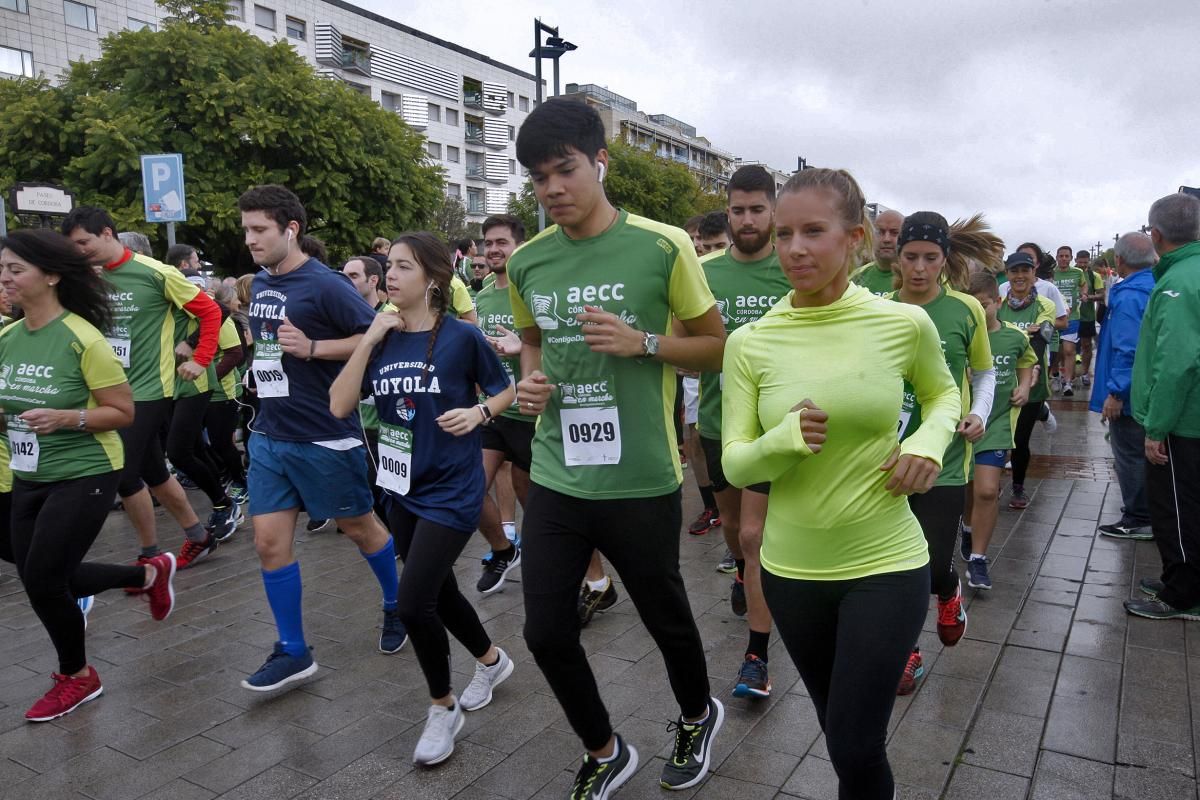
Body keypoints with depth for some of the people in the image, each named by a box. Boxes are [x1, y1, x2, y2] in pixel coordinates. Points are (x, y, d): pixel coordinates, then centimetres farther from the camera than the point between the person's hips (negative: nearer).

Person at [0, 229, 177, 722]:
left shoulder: (82, 338, -18)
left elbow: (123, 412, -14)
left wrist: (65, 418, -28)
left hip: (84, 475, -8)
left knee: (42, 579, -5)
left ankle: (77, 677, 21)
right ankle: (151, 574, 33)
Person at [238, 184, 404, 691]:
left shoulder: (325, 285, -14)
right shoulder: (260, 283, 9)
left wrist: (313, 348, -26)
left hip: (325, 436, -7)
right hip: (269, 436, 7)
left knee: (358, 527, 11)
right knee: (269, 541, 3)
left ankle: (396, 607, 36)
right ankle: (293, 652, 16)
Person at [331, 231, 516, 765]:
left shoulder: (462, 337, -11)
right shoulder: (380, 339, 1)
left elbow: (506, 391, 2)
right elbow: (339, 407, -9)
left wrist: (479, 412, -19)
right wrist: (369, 339, -16)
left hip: (452, 490, -6)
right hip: (403, 489, 6)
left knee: (413, 604, -11)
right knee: (439, 593, 19)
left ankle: (443, 709, 15)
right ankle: (492, 660, 47)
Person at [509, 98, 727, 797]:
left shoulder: (663, 247, -9)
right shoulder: (526, 262, 4)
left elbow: (715, 346, -1)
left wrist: (642, 342, -18)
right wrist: (529, 380, 0)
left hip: (641, 483, -3)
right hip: (556, 480, 4)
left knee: (666, 619, 15)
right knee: (547, 632, 8)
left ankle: (699, 715, 49)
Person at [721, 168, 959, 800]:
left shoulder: (905, 324, -9)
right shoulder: (749, 343, -8)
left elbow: (944, 394, 11)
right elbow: (734, 464, -7)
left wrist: (929, 441, -10)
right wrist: (784, 439, -28)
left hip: (885, 563, -2)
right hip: (791, 567, 2)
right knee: (839, 731, 22)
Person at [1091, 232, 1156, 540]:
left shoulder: (1129, 297, -22)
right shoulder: (1158, 289, 8)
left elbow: (1128, 349, -28)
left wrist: (1115, 392, -24)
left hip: (1131, 395, -9)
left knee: (1130, 457, 1)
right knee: (1142, 454, 19)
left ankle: (1139, 521, 10)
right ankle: (1146, 512, 31)